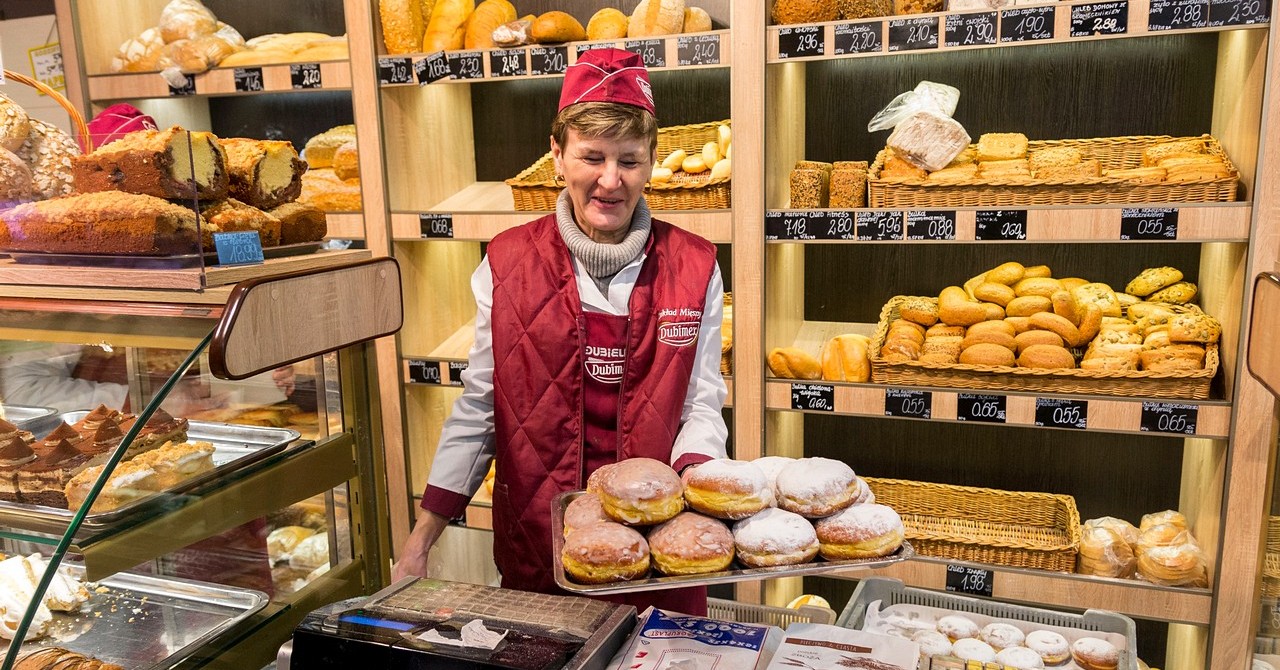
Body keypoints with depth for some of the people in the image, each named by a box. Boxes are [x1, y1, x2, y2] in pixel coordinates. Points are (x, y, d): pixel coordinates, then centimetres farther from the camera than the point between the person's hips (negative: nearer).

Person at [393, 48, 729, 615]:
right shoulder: (507, 264, -5)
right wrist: (421, 539, -2)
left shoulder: (694, 269, -5)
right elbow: (479, 408, 0)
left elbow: (702, 404, -1)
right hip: (536, 544, 0)